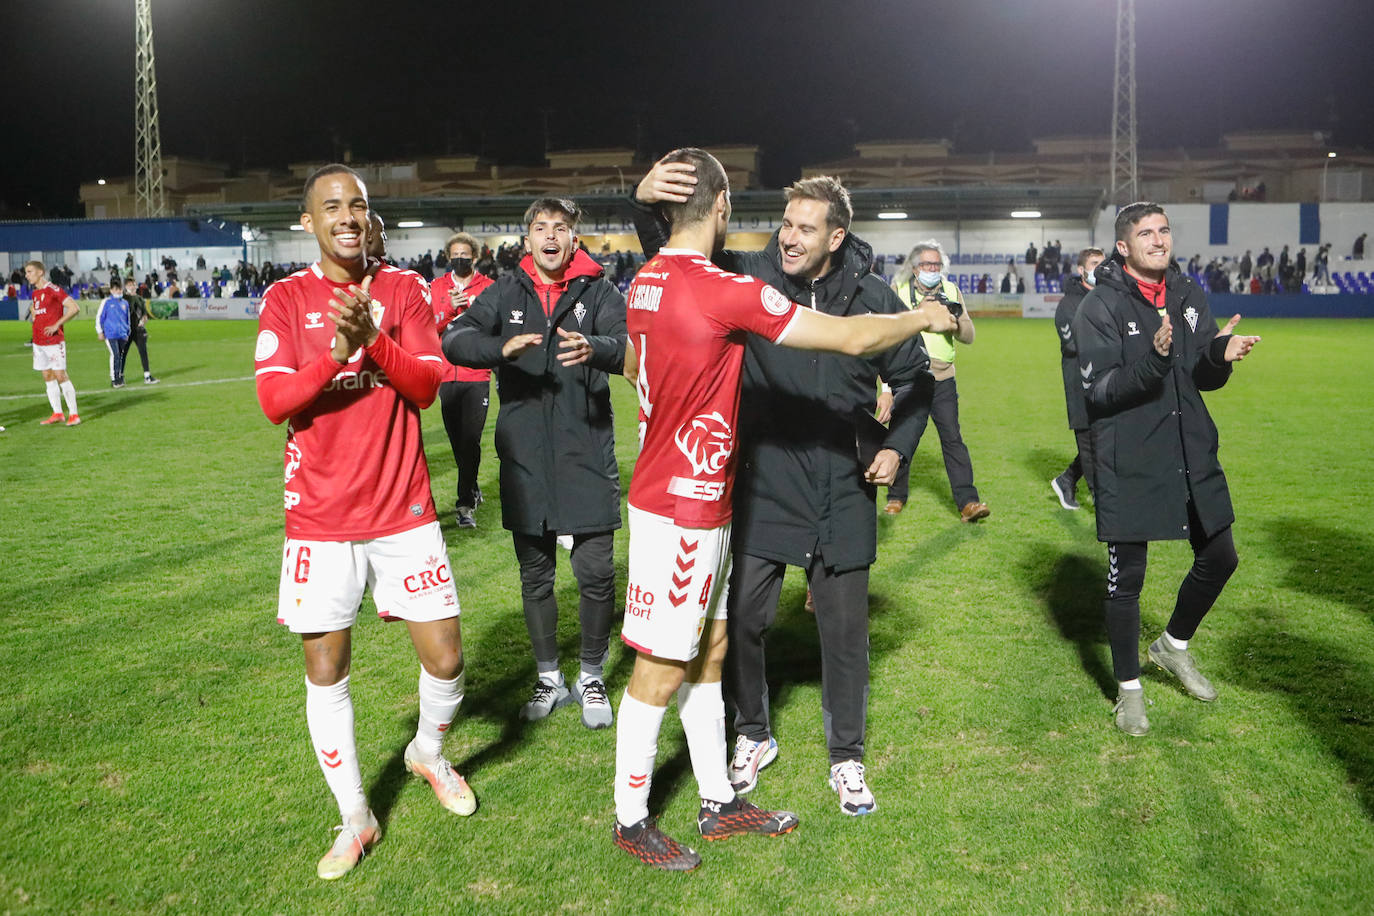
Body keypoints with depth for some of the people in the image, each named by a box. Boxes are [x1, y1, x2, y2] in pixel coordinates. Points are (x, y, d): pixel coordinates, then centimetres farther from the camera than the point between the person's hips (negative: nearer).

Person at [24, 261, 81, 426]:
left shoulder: (54, 290, -10)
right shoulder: (34, 293, 14)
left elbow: (75, 308, -18)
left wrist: (56, 325, -18)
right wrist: (34, 316, 16)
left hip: (54, 341, -8)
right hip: (38, 341, 8)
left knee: (60, 376, -9)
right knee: (47, 377, 8)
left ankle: (73, 414, -4)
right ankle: (57, 414, 14)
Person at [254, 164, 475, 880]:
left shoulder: (404, 289, 3)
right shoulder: (286, 298, 1)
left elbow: (427, 386, -7)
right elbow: (274, 402, -8)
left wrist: (373, 340, -23)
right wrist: (335, 354, -23)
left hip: (403, 511, 1)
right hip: (320, 518, 0)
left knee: (445, 658, 2)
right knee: (326, 672, 5)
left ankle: (427, 752, 35)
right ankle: (355, 818, 24)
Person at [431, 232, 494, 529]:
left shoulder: (488, 287, 4)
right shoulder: (437, 288, 11)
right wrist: (449, 309, -14)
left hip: (477, 374, -3)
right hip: (447, 375, 3)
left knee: (471, 439, -12)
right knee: (456, 440, 11)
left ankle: (466, 504, -7)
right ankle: (473, 490, 30)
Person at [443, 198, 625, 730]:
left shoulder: (598, 292, 1)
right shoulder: (506, 293, 7)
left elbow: (630, 344, -16)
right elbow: (454, 339, -7)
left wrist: (593, 348, -39)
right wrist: (501, 347, -28)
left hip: (587, 455, -2)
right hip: (523, 458, 3)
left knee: (596, 572, -1)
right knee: (534, 575, 12)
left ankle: (592, 676, 21)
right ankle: (549, 679, 29)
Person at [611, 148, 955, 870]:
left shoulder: (647, 281, 5)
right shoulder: (725, 290, -21)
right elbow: (854, 337, -17)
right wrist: (925, 317, 2)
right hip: (684, 511, -9)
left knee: (708, 651, 16)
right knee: (660, 669, 3)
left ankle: (719, 803, 29)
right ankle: (629, 820, 19)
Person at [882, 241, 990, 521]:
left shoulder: (951, 292, 8)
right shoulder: (899, 291, 2)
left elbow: (968, 336, 4)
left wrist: (955, 318, -15)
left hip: (942, 379, 1)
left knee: (953, 438, -4)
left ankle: (967, 501, -4)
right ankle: (896, 496, 24)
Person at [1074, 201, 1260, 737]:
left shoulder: (1190, 297, 8)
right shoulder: (1100, 306, -10)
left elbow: (1206, 380, 11)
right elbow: (1100, 389, -17)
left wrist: (1221, 356, -11)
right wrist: (1154, 359, -32)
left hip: (1193, 456, 6)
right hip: (1128, 465, -6)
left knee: (1219, 558, 14)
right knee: (1126, 578, 3)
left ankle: (1173, 647, 39)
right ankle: (1129, 688, 22)